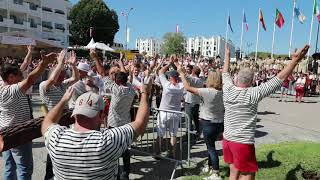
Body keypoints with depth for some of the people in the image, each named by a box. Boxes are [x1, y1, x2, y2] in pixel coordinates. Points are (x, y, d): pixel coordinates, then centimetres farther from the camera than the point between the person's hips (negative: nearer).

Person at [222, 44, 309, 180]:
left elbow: (225, 73, 14)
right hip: (243, 142, -5)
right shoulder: (252, 94, -18)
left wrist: (227, 55, 27)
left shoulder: (228, 89, -6)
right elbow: (280, 79, -16)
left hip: (227, 139, 6)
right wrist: (295, 60, -10)